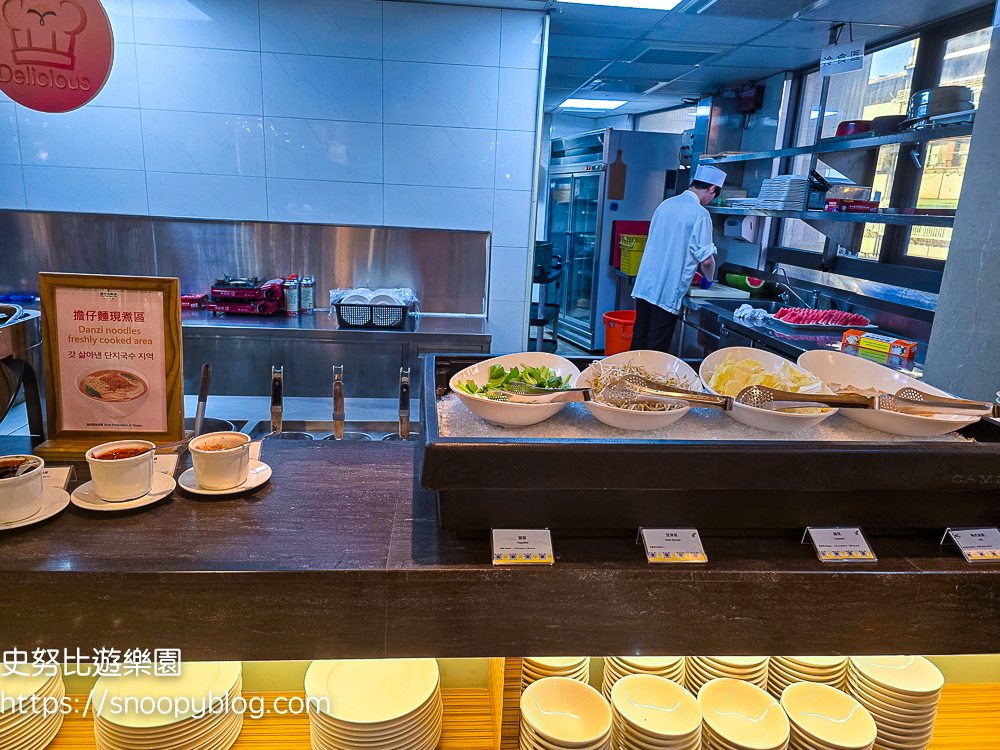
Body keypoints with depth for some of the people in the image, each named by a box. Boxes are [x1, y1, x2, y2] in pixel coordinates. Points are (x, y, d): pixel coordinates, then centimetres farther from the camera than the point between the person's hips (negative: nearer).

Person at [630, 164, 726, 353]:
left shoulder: (665, 204, 12)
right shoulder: (700, 214, -10)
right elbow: (706, 259, -9)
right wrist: (709, 279, 13)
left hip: (644, 286, 7)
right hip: (668, 292, -6)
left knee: (638, 341, 12)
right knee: (657, 348, 1)